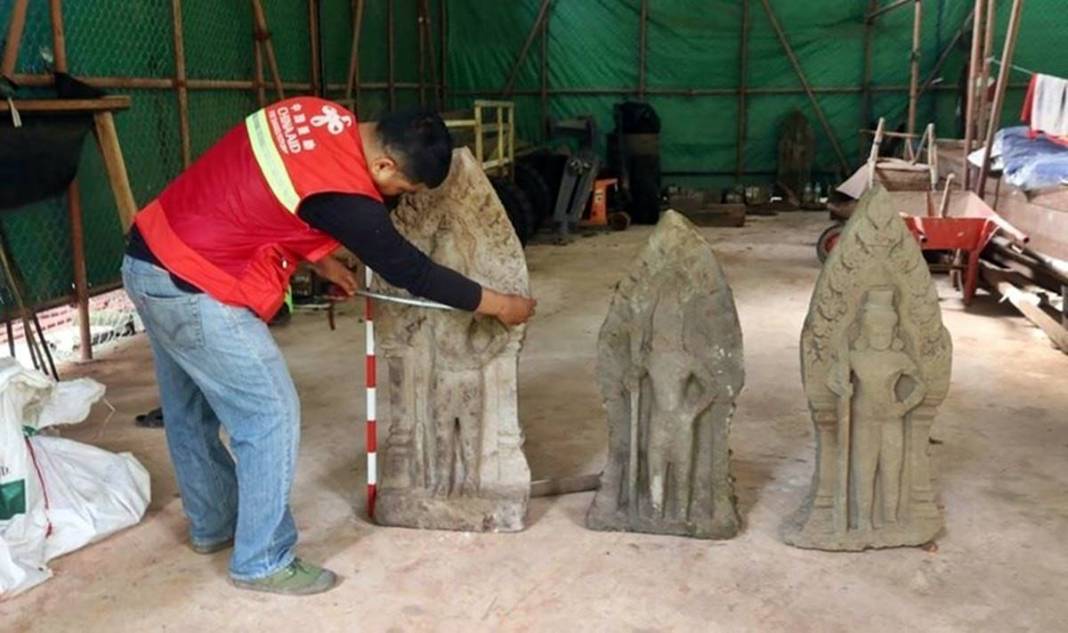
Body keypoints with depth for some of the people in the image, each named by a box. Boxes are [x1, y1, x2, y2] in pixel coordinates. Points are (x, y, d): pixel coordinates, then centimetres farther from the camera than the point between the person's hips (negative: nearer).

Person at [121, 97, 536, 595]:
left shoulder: (321, 115, 1)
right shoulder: (344, 195, -24)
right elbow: (409, 270, -13)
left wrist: (319, 259, 15)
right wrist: (498, 304, -3)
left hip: (149, 258, 10)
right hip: (193, 290, -10)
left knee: (190, 412, 22)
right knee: (271, 416, -1)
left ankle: (213, 525, 41)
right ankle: (263, 563, 11)